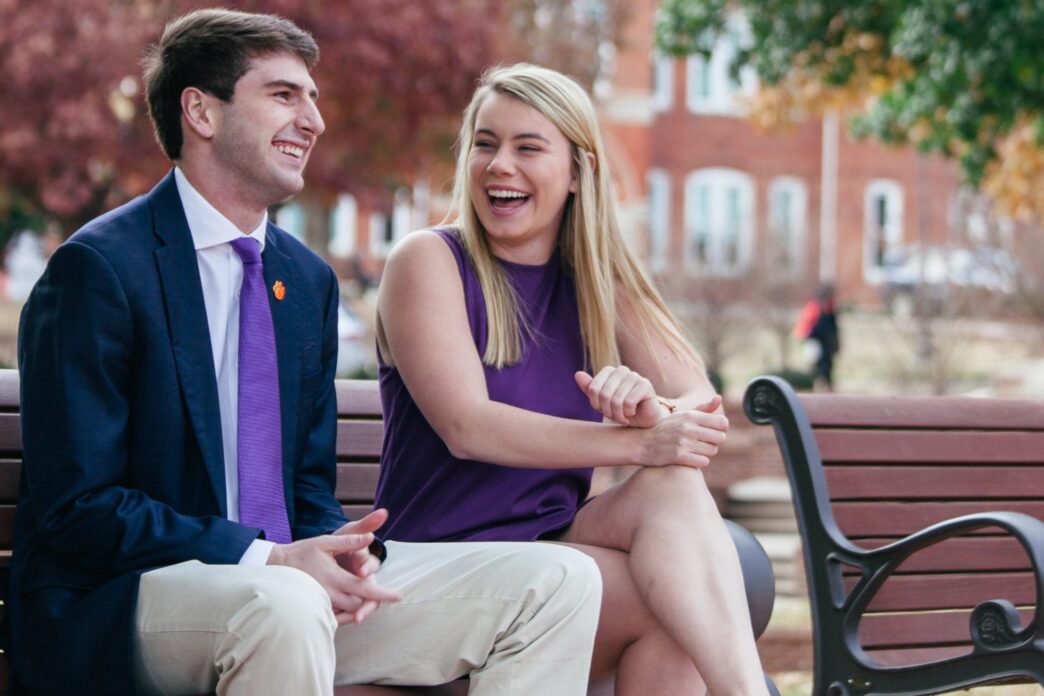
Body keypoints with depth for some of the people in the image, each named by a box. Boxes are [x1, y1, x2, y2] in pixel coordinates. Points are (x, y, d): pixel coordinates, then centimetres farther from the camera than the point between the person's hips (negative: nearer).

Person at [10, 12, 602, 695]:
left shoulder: (309, 279, 14)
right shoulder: (98, 268, -9)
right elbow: (78, 505, -14)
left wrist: (339, 548, -6)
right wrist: (270, 561, -22)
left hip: (283, 578, 7)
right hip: (116, 605, -7)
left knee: (558, 581, -6)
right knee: (287, 607, -40)